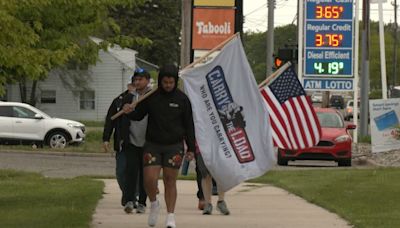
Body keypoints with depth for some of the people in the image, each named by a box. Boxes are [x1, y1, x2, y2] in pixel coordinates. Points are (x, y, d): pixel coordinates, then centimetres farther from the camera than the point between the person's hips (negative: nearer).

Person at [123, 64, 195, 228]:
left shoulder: (182, 99, 0)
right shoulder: (151, 97, 1)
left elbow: (189, 125, 4)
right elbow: (139, 115, 10)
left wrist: (191, 148, 2)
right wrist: (129, 112, -13)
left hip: (174, 146, -1)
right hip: (153, 145, 1)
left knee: (170, 181, 0)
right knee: (149, 179, -10)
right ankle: (154, 204, 18)